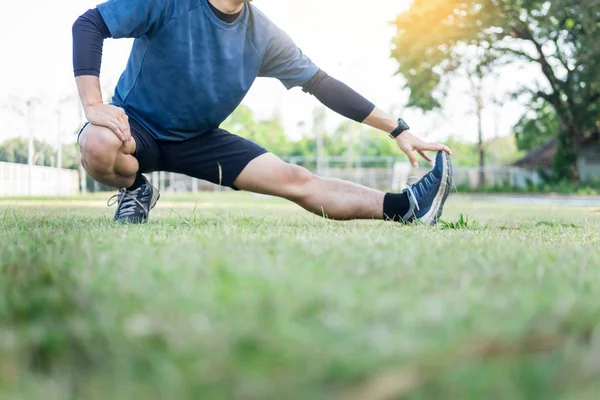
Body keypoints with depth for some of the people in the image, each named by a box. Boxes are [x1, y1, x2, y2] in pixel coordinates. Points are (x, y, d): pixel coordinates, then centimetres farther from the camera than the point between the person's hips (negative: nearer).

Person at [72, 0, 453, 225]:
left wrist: (398, 129, -5)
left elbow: (322, 84, -4)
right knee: (98, 145, -39)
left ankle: (405, 208, -10)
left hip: (197, 139, 3)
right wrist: (94, 106, -35)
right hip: (136, 122, -3)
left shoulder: (263, 36, -10)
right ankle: (135, 190, -6)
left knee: (296, 180, -10)